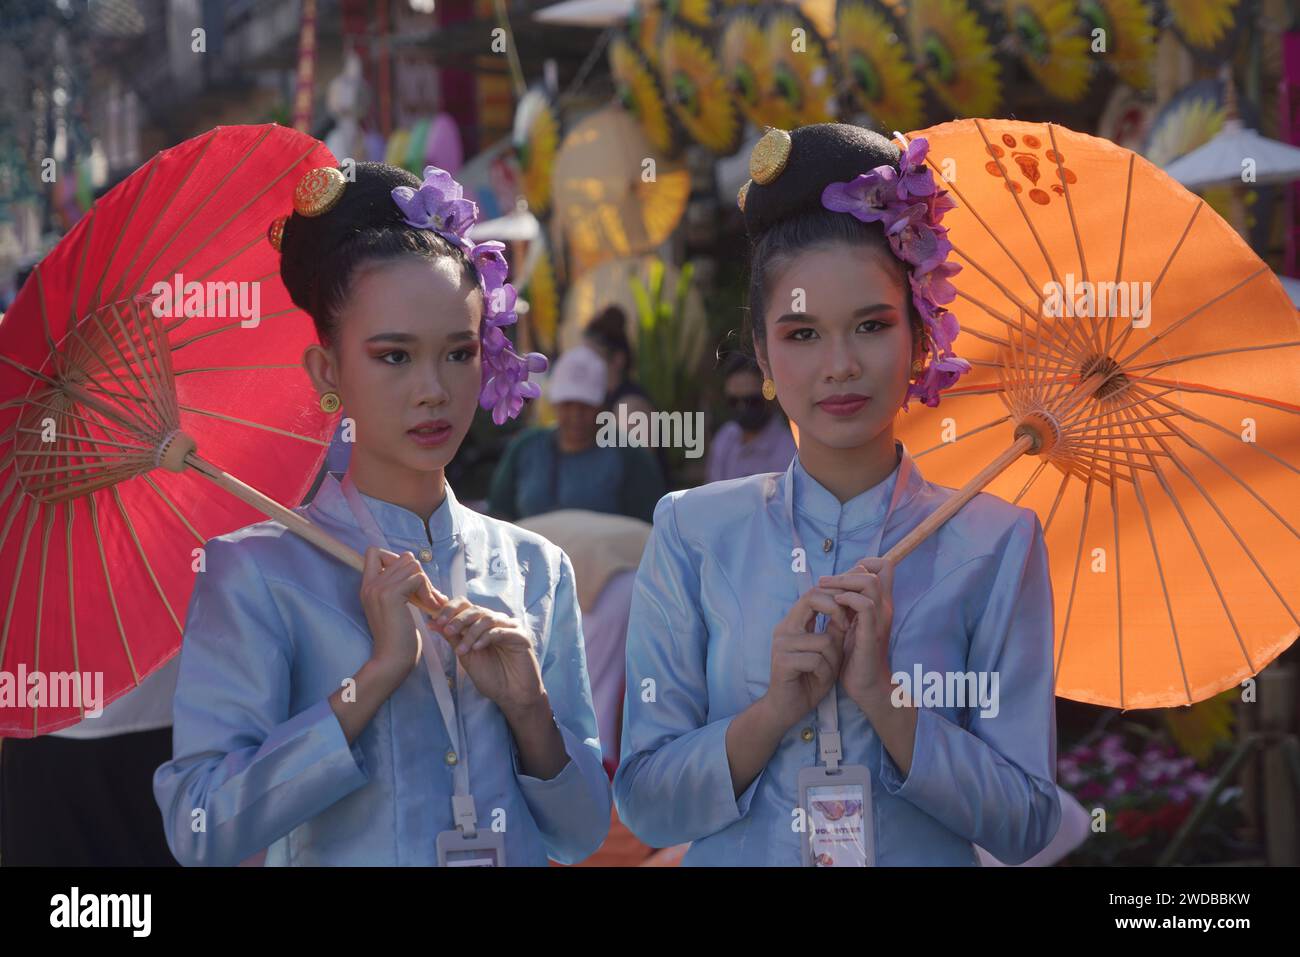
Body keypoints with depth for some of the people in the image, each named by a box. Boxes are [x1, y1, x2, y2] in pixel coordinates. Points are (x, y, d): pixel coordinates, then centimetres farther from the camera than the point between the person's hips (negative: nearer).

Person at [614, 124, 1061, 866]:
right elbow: (645, 804, -3)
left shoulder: (995, 543, -4)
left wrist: (883, 694, -17)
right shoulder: (695, 533, -2)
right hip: (740, 859, 1)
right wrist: (777, 709, -17)